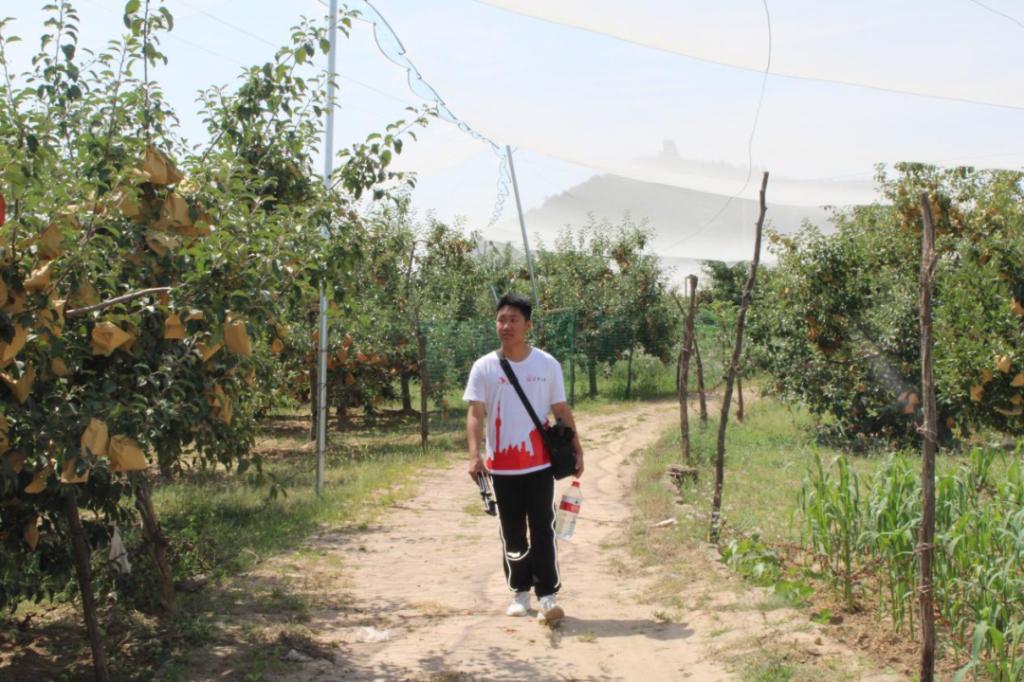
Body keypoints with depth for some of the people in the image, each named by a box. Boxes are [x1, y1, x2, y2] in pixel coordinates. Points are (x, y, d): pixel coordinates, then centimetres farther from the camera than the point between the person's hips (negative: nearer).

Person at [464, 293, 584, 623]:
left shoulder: (547, 365, 0)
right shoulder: (484, 368, -3)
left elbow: (561, 410, 6)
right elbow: (475, 414, -10)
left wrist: (577, 451, 3)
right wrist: (474, 455, -23)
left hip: (539, 463, 0)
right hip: (501, 467, 1)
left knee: (543, 529, -3)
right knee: (512, 533, 9)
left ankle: (547, 595, 1)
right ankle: (520, 592, 22)